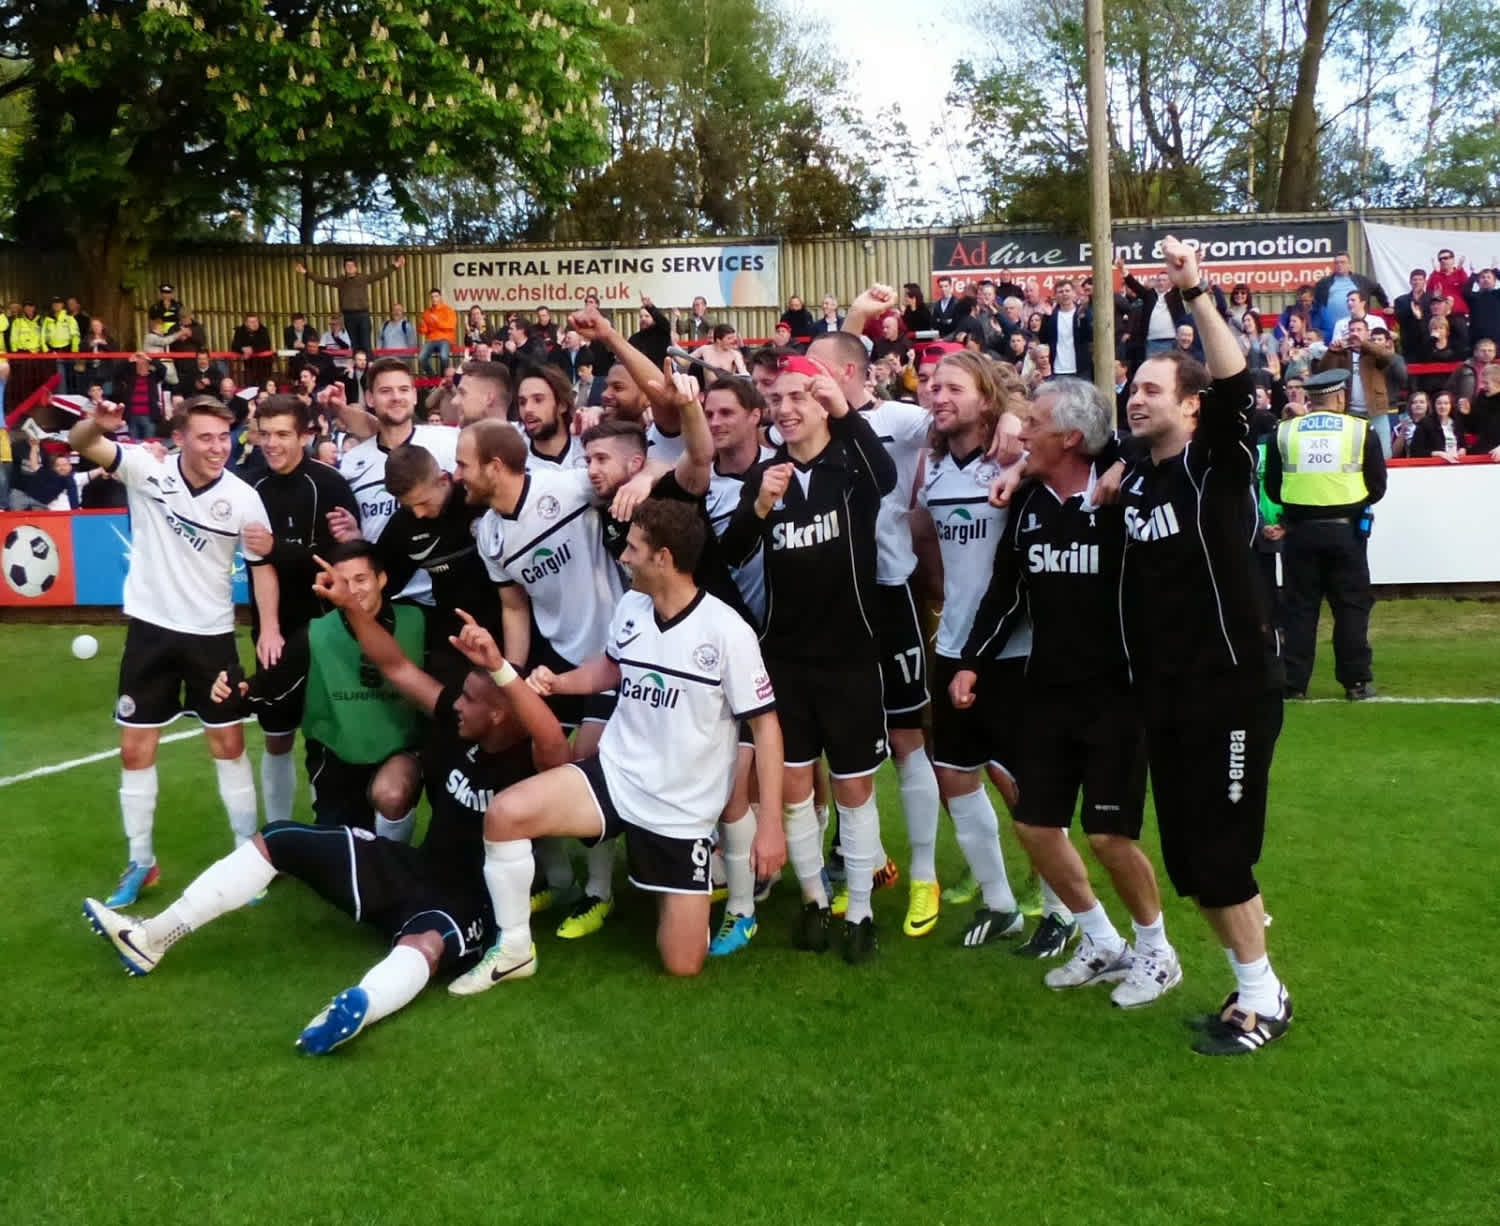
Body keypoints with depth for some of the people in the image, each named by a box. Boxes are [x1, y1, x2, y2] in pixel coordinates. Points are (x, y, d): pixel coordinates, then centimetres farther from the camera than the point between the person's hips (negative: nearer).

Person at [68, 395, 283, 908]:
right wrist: (97, 422, -41)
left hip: (211, 634, -1)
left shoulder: (244, 498, -11)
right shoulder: (146, 468, -10)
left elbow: (262, 565, -3)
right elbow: (80, 443, -18)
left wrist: (270, 626, -15)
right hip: (150, 628, 1)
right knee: (135, 749, 7)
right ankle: (141, 863, 22)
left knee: (229, 744, 5)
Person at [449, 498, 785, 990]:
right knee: (504, 813, -21)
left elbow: (765, 725, -13)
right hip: (615, 776, 4)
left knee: (683, 966, -1)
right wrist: (558, 681, -2)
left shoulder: (727, 632, -18)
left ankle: (698, 883, 32)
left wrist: (770, 827, -16)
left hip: (683, 812, -4)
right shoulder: (629, 607, -1)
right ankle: (514, 949, -2)